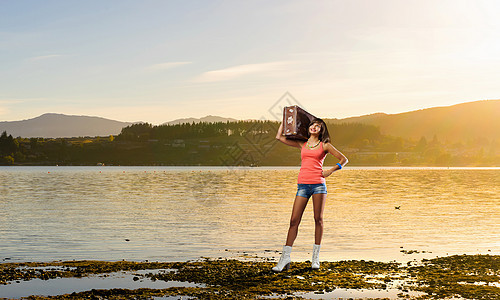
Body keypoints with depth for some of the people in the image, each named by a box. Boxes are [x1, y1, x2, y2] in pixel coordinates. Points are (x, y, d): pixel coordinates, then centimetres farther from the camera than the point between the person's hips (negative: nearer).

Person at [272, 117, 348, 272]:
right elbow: (279, 137, 18)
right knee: (294, 220, -4)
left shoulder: (324, 145, 9)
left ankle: (316, 256, 10)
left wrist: (331, 170, -2)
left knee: (318, 219, 0)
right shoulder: (302, 144, 16)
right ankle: (285, 257, -3)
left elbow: (344, 159, 10)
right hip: (303, 185, 2)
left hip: (318, 184, -2)